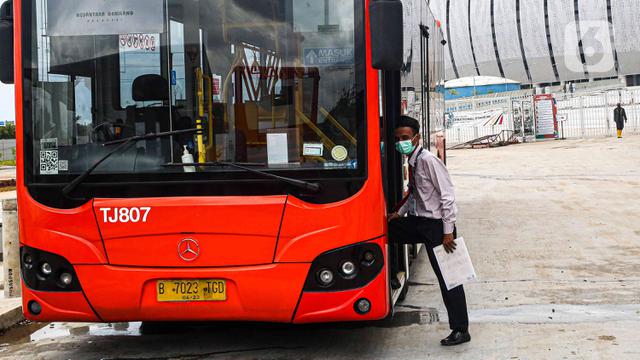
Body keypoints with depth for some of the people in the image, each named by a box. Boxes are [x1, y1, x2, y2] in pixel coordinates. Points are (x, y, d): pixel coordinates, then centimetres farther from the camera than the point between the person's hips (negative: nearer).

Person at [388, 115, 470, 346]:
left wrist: (448, 232, -21)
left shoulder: (428, 160, -18)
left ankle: (460, 331, 6)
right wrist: (400, 213, 13)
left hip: (436, 225, -9)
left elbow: (447, 195, -20)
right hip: (420, 222, 9)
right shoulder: (412, 162, 9)